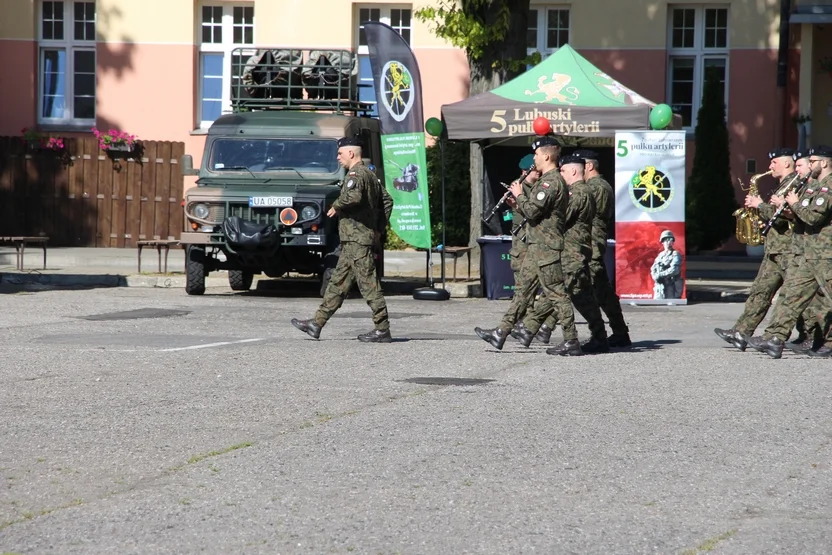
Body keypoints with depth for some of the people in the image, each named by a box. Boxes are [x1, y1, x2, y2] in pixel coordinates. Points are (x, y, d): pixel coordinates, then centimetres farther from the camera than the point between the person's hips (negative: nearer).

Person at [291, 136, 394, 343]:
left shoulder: (355, 174, -12)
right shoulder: (370, 175, 19)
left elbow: (353, 196, -32)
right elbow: (387, 200, 22)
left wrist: (336, 206, -14)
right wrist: (379, 228, 20)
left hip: (357, 238, -10)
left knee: (368, 283, -8)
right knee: (338, 283, 11)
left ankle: (382, 330, -7)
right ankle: (317, 323, 15)